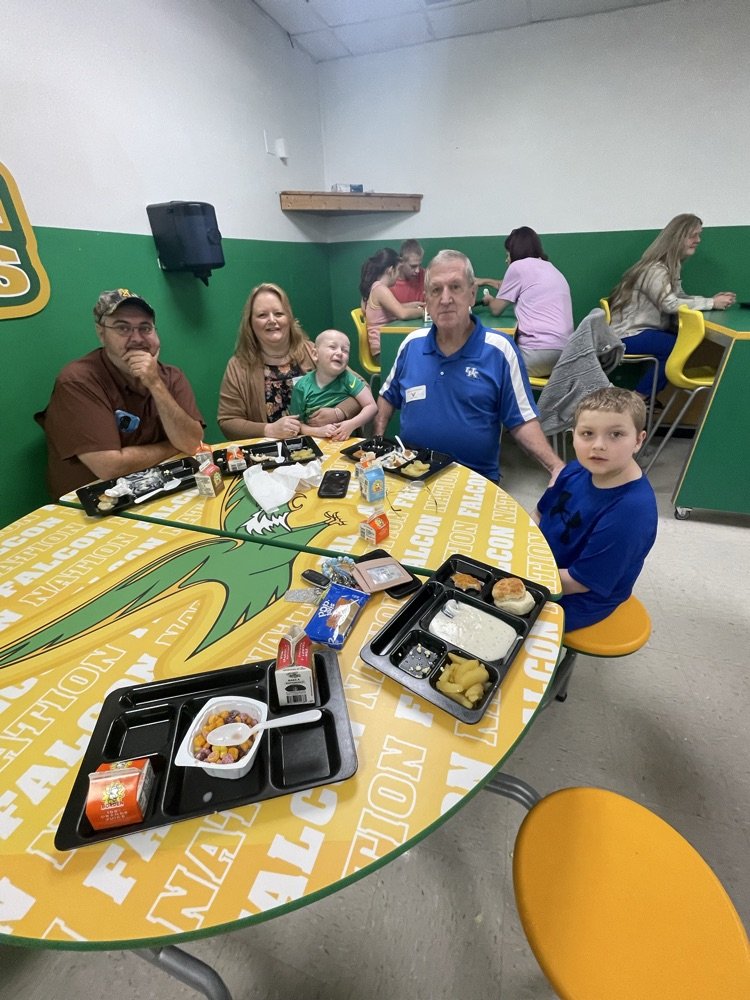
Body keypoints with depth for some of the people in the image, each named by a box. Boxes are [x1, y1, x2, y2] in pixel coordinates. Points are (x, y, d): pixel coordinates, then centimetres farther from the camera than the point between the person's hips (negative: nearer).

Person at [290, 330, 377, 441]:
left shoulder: (347, 378, -6)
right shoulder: (302, 387, -5)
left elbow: (372, 406, -7)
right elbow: (297, 424, -1)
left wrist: (352, 424, -22)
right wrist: (318, 431, -18)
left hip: (347, 440, 1)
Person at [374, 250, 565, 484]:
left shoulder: (500, 349, -3)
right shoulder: (412, 344, 5)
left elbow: (522, 421, -4)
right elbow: (388, 396, 18)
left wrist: (556, 467, -17)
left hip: (476, 478, -1)